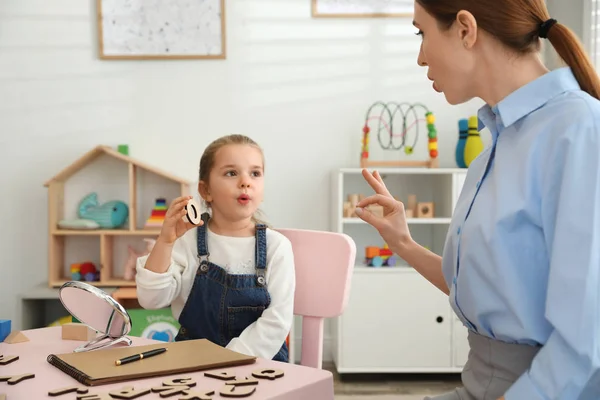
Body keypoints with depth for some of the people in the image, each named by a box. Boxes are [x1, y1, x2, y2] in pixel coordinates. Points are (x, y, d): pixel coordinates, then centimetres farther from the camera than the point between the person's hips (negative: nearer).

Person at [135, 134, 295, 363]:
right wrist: (165, 241, -21)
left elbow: (276, 321, -9)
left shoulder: (276, 246, -4)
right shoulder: (187, 239, 0)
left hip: (259, 360, -1)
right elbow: (151, 299, -9)